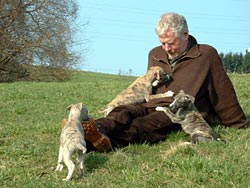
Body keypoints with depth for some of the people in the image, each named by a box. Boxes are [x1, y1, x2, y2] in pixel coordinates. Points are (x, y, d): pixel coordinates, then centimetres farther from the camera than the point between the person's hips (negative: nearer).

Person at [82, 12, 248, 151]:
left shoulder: (206, 54, 9)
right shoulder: (155, 55, 24)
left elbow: (223, 93, 13)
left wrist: (238, 125, 18)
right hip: (151, 106, 5)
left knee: (142, 126, -36)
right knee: (123, 113, -30)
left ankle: (110, 141, -64)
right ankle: (100, 130, -61)